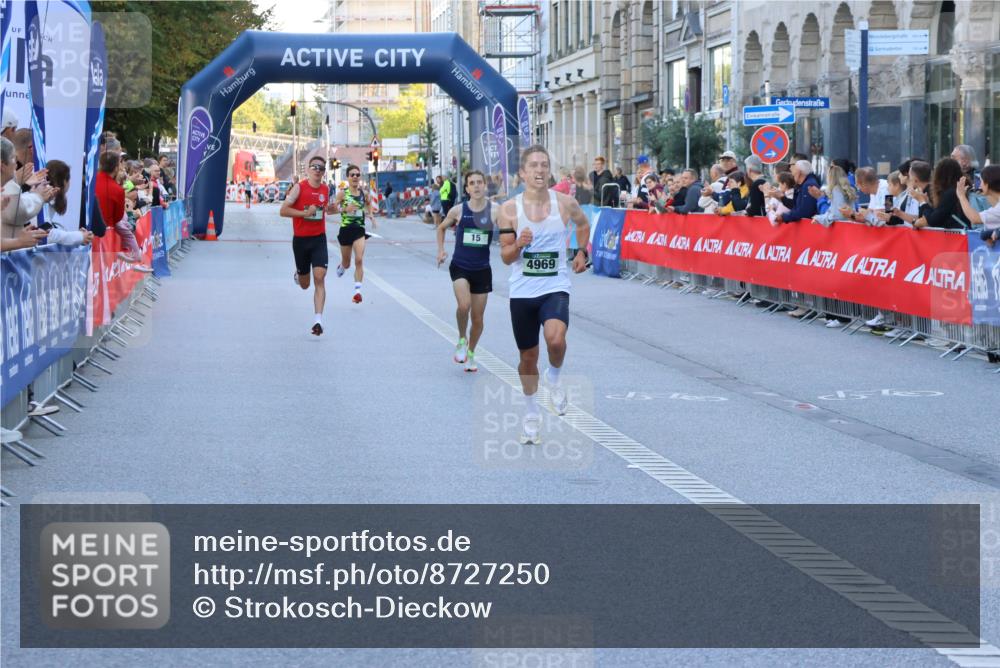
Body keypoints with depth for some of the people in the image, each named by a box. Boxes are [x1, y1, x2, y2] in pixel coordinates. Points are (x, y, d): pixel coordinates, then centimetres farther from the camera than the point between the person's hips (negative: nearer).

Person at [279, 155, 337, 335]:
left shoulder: (325, 189, 5)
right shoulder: (299, 187, -9)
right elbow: (283, 211, -13)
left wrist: (329, 209, 5)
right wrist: (305, 213, -22)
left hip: (319, 239, 2)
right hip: (300, 239, -2)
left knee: (319, 278, -15)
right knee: (304, 285, 12)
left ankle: (318, 320, -18)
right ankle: (298, 274, 51)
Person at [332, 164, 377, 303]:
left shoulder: (363, 193, 4)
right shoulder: (343, 193, -7)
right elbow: (332, 208, -10)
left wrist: (370, 215, 4)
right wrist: (344, 209, -26)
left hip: (359, 230, 1)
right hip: (346, 229, -1)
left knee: (359, 260, -16)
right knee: (346, 263, 14)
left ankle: (357, 291, -15)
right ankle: (341, 266, 53)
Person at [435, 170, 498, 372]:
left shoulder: (494, 210, -4)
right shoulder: (458, 211, -2)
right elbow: (441, 228, 16)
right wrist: (441, 250, 7)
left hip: (482, 269, 1)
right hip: (460, 266, -1)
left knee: (478, 318, 8)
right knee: (464, 305, -25)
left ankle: (470, 353, 31)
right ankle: (461, 341, 1)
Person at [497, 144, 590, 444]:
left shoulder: (565, 203, -3)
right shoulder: (509, 209, -5)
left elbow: (583, 223, 21)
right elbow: (505, 257, -4)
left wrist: (582, 253, 15)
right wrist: (519, 244, -23)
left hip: (555, 288, -1)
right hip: (522, 292, 1)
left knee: (555, 338, -29)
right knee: (528, 356, 11)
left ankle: (554, 378, 5)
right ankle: (531, 414, 33)